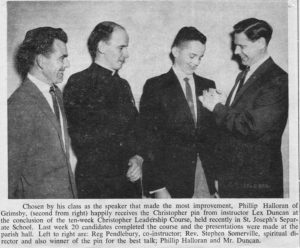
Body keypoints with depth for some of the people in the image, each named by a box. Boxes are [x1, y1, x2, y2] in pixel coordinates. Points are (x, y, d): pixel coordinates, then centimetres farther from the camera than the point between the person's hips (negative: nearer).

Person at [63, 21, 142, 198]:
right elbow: (80, 137, -11)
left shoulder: (123, 85, 14)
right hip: (95, 183, -6)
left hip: (130, 179, 6)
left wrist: (138, 159, -2)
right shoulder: (79, 84, -8)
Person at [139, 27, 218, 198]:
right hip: (172, 180, -3)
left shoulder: (208, 86, 12)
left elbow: (214, 133, 13)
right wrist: (157, 187, -12)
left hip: (207, 180, 4)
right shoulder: (155, 87, -2)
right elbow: (149, 139, -6)